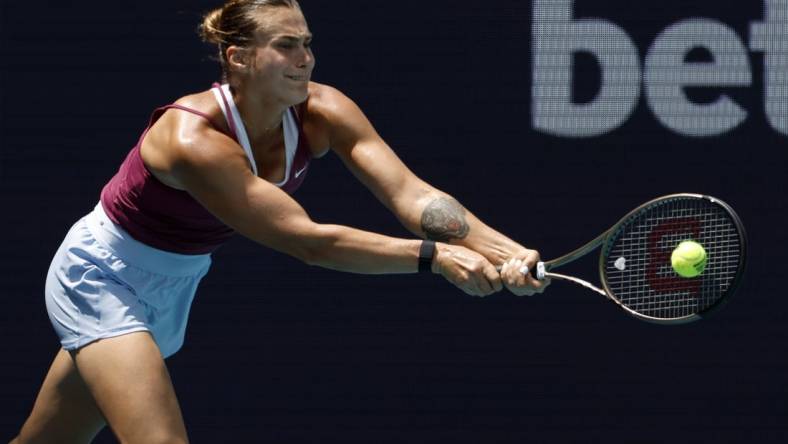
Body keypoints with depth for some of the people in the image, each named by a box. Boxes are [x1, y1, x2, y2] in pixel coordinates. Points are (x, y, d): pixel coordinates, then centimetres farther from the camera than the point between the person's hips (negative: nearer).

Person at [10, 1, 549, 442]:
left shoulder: (321, 113, -16)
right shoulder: (192, 138, -35)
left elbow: (411, 194, -27)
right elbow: (306, 240, -38)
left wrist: (507, 253, -43)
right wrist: (434, 255, -43)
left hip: (173, 285, 7)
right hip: (99, 278, -7)